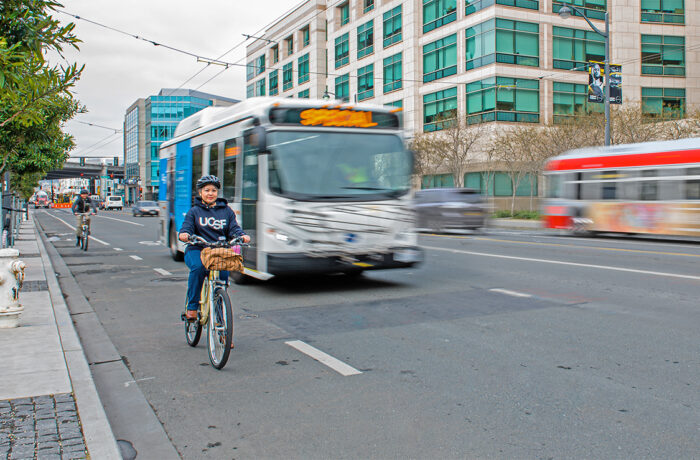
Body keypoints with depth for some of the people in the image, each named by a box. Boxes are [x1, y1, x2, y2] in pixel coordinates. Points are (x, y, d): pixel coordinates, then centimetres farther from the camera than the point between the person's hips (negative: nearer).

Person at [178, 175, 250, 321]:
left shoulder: (226, 211, 18)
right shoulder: (194, 211, 14)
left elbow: (234, 229, 8)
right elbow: (186, 227, 3)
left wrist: (241, 236, -15)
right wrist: (184, 234, -22)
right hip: (196, 250, -1)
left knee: (223, 273, -28)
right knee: (198, 268, -33)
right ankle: (192, 307, -21)